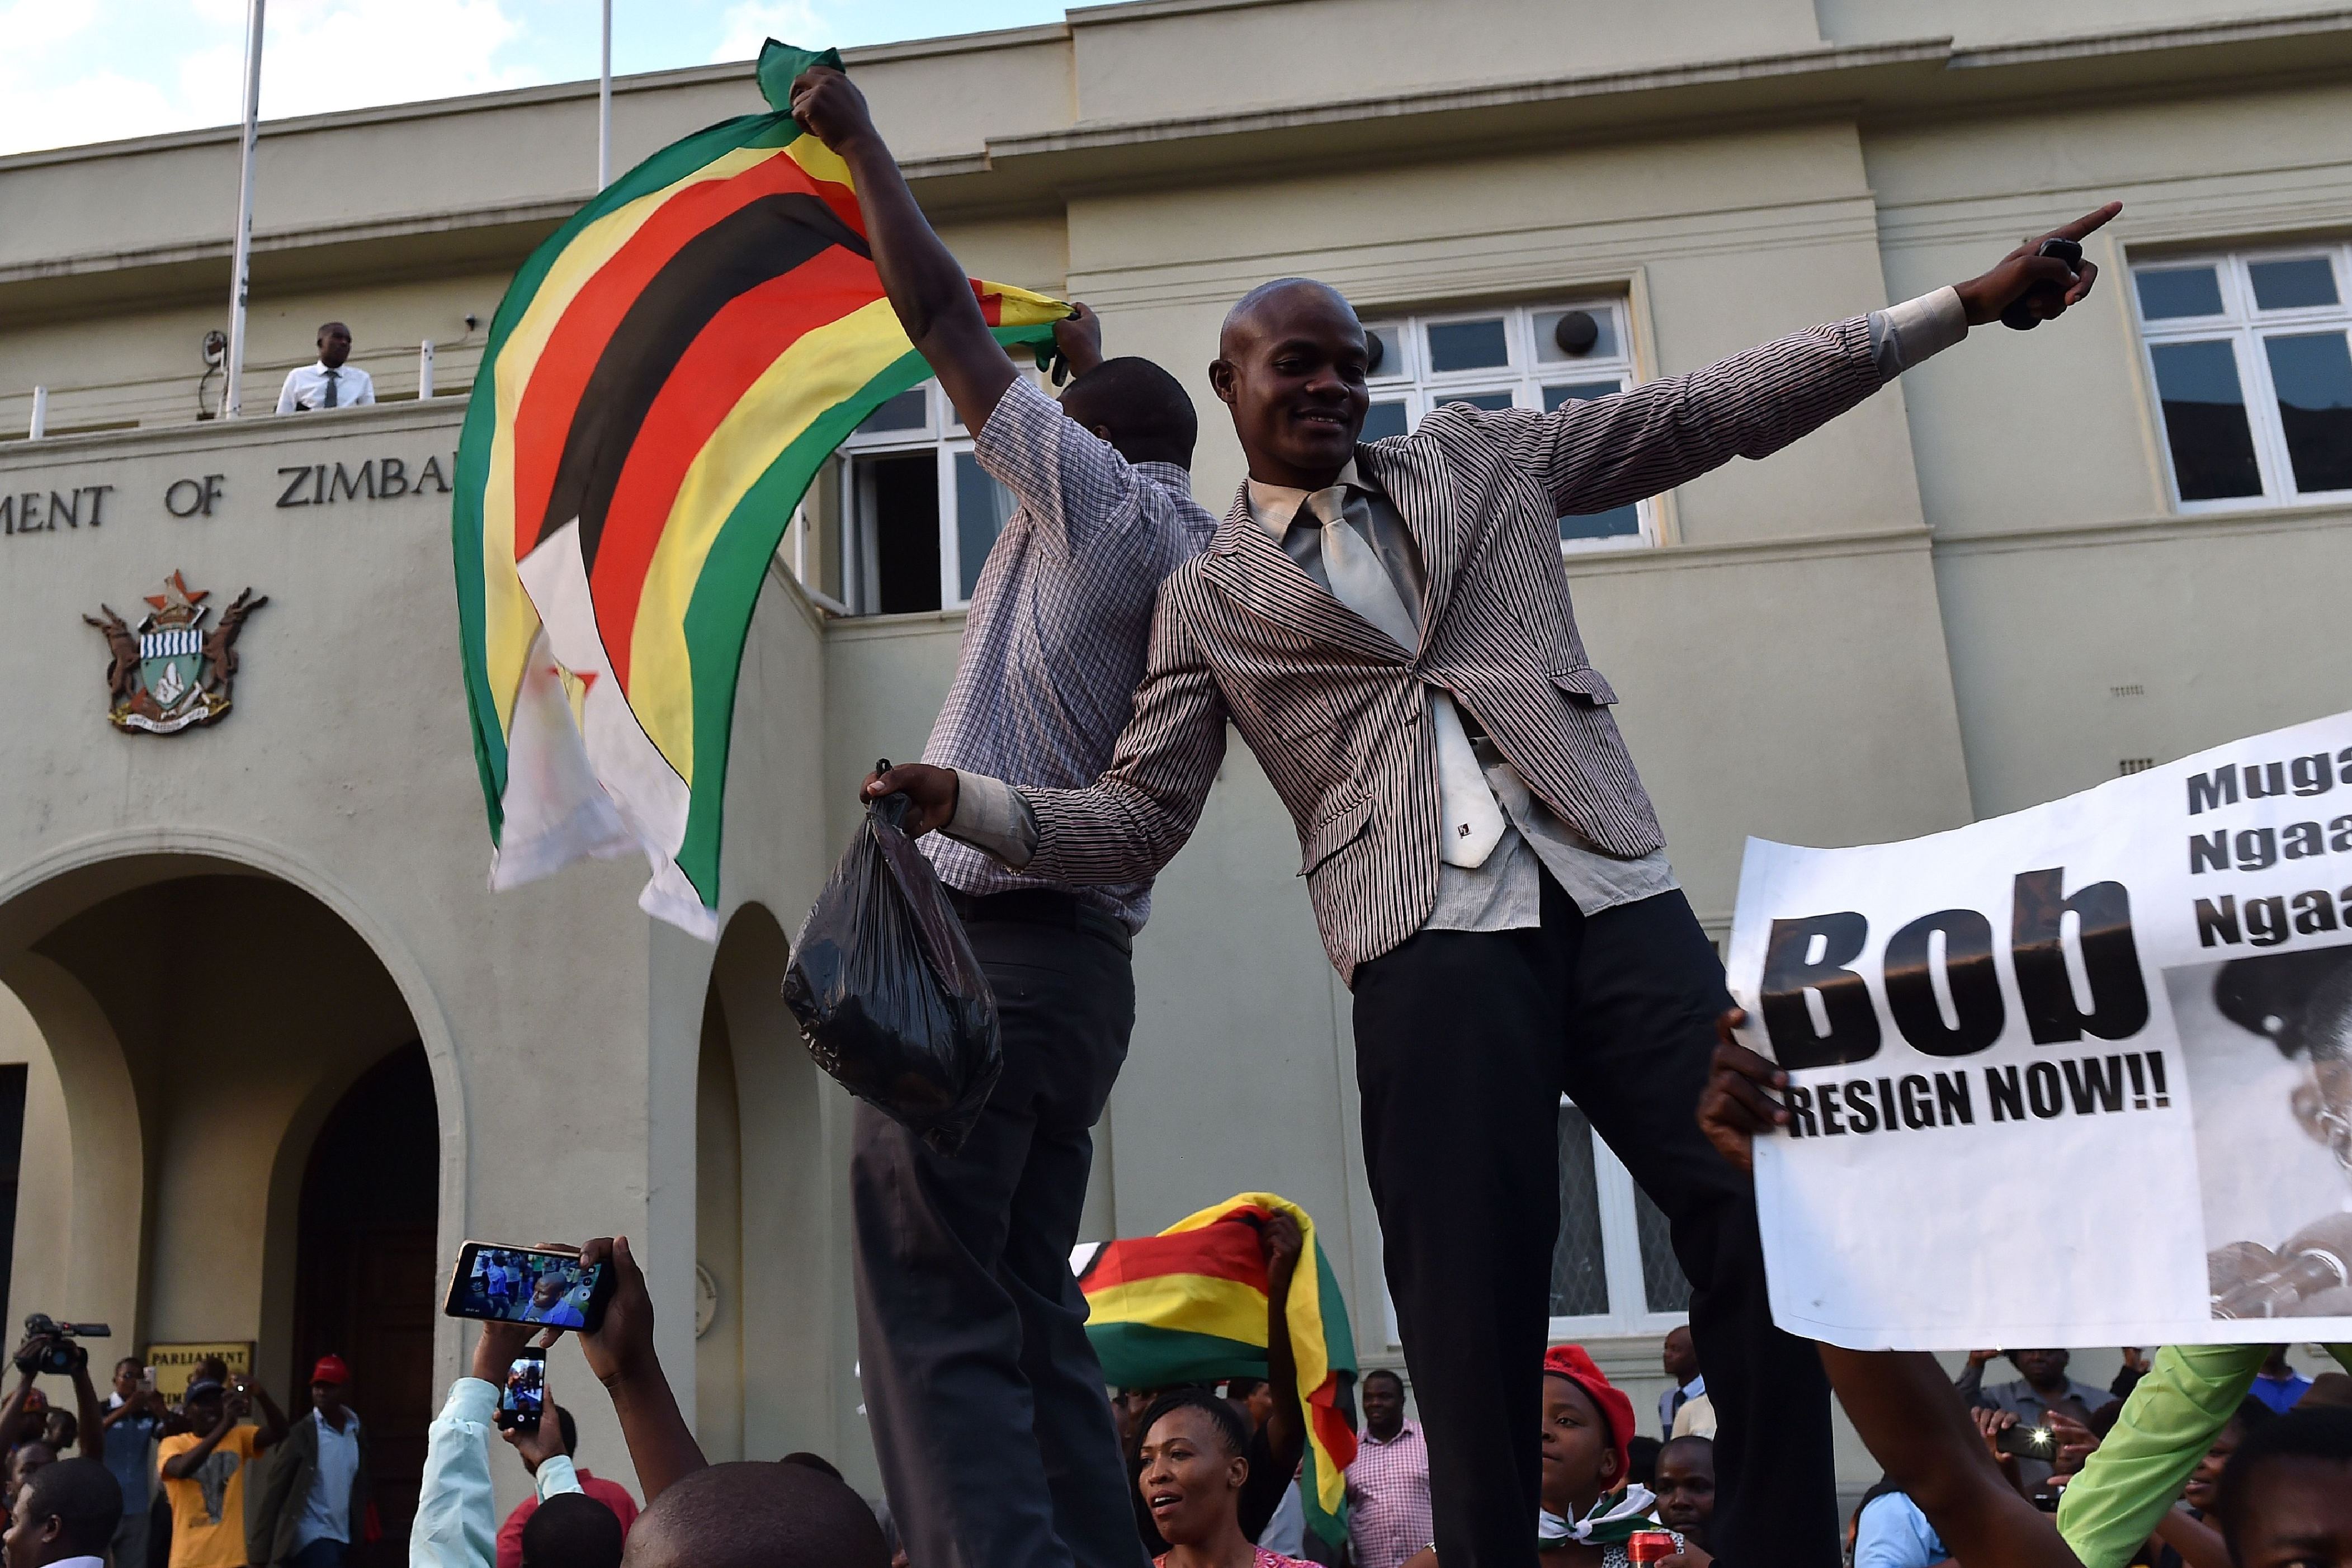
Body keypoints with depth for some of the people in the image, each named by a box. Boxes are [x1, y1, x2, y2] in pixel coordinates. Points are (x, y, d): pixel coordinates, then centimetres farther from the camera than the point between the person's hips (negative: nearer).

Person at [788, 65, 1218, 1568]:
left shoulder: (1097, 490, -2)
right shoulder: (1203, 558, 19)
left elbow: (939, 310, 1)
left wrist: (858, 136, 15)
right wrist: (1094, 365, 53)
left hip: (982, 948, -9)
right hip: (1086, 963, 9)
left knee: (940, 1326, -8)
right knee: (1036, 1316, 12)